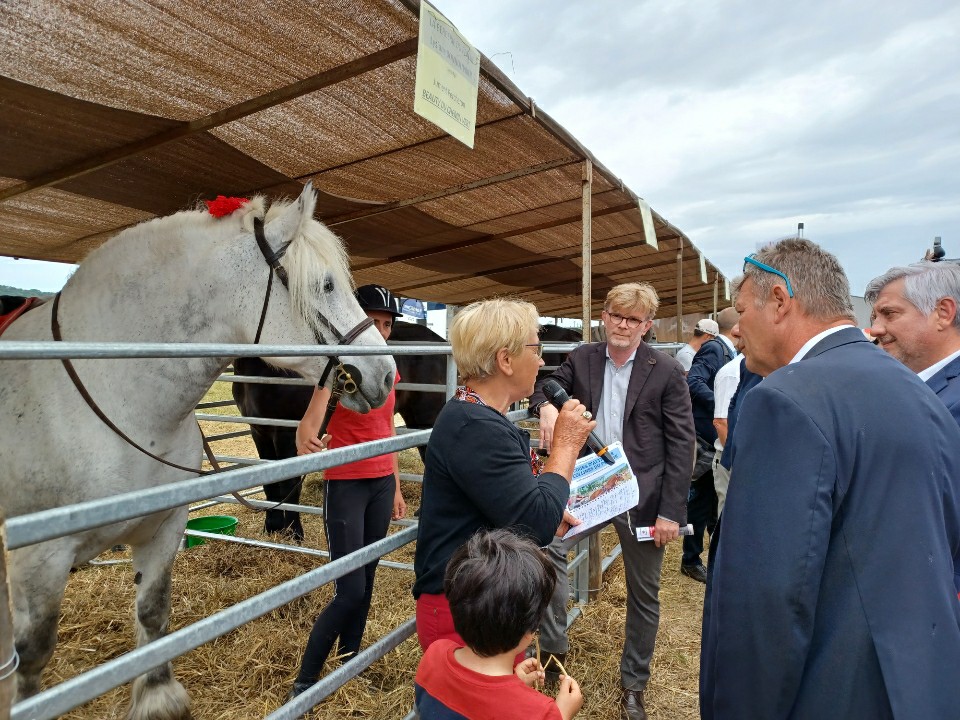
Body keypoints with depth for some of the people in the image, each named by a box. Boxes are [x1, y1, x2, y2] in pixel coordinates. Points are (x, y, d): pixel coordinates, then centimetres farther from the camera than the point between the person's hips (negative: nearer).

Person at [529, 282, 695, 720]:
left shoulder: (666, 371, -8)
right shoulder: (581, 359, 1)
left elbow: (682, 445, -7)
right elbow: (548, 387, 10)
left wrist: (671, 512, -11)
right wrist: (546, 405, -16)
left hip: (641, 495, -2)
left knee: (643, 593, 11)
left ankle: (633, 684, 34)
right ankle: (553, 645, 12)